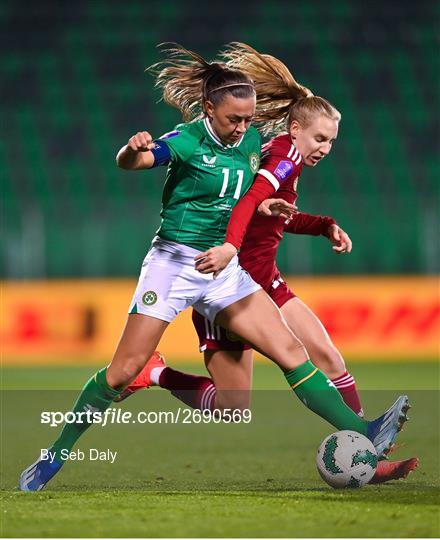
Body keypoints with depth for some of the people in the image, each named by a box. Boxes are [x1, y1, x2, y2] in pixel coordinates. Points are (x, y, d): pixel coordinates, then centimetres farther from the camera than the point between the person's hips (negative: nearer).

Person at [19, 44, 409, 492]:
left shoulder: (254, 141, 5)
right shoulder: (188, 141, -12)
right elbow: (127, 162, -29)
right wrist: (134, 149, -50)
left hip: (224, 267, 5)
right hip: (173, 262, -5)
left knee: (290, 351, -7)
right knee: (124, 370, -7)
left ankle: (364, 436, -13)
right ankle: (57, 452, 7)